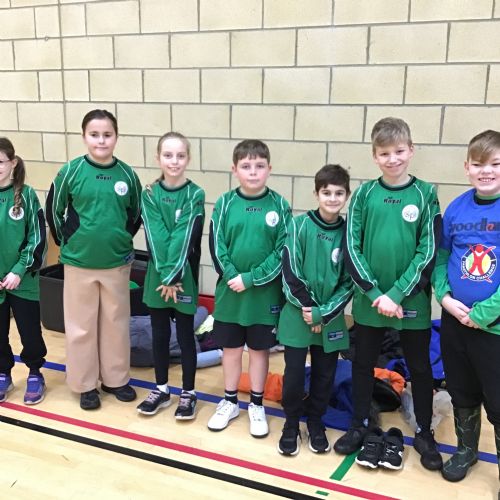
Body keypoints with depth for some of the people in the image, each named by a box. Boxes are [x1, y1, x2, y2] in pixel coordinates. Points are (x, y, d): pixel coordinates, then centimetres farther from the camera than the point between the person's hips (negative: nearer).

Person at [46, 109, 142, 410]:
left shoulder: (127, 174, -3)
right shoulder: (71, 171, -8)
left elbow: (136, 215, 11)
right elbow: (53, 210, 2)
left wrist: (121, 240, 7)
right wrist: (68, 242, 1)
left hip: (117, 264, 2)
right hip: (79, 264, -1)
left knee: (116, 324, 13)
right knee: (81, 326, 9)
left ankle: (116, 378, 29)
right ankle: (85, 384, 24)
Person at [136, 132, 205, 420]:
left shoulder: (195, 195, -7)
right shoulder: (150, 194, -1)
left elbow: (184, 238, -14)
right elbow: (156, 238, -9)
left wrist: (174, 277, -19)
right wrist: (166, 276, -17)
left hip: (185, 275, -2)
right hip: (158, 275, 3)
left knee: (185, 335, 7)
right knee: (159, 334, 13)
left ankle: (188, 393, 21)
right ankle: (162, 389, 29)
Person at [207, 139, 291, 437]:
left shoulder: (279, 205, -5)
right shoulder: (225, 203, -3)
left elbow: (283, 251, -9)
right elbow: (217, 247, -3)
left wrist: (251, 278, -15)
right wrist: (233, 277, -16)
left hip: (265, 292, -1)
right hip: (230, 290, 1)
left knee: (260, 349, 12)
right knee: (231, 348, 14)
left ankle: (257, 405, 29)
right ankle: (230, 401, 32)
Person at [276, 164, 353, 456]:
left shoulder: (349, 232, -2)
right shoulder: (300, 225, -8)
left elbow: (350, 282, -2)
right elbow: (291, 272, -9)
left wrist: (323, 313, -9)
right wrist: (307, 306, -11)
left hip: (331, 318, 2)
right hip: (298, 315, -2)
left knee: (325, 374, 12)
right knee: (294, 373, 5)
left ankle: (316, 421, 33)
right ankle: (291, 423, 26)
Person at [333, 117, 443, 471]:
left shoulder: (426, 194, -4)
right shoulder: (364, 194, -1)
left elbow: (429, 252, -8)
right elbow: (352, 248, -4)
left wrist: (397, 293, -15)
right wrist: (375, 294, -12)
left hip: (413, 299, -1)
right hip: (369, 299, 1)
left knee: (420, 367, 12)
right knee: (363, 362, 13)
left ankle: (424, 433, 30)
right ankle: (360, 426, 32)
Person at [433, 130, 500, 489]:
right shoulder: (457, 208, 2)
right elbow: (440, 256, 9)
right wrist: (444, 296, -6)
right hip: (454, 320, 4)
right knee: (462, 393, 20)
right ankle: (466, 450, 42)